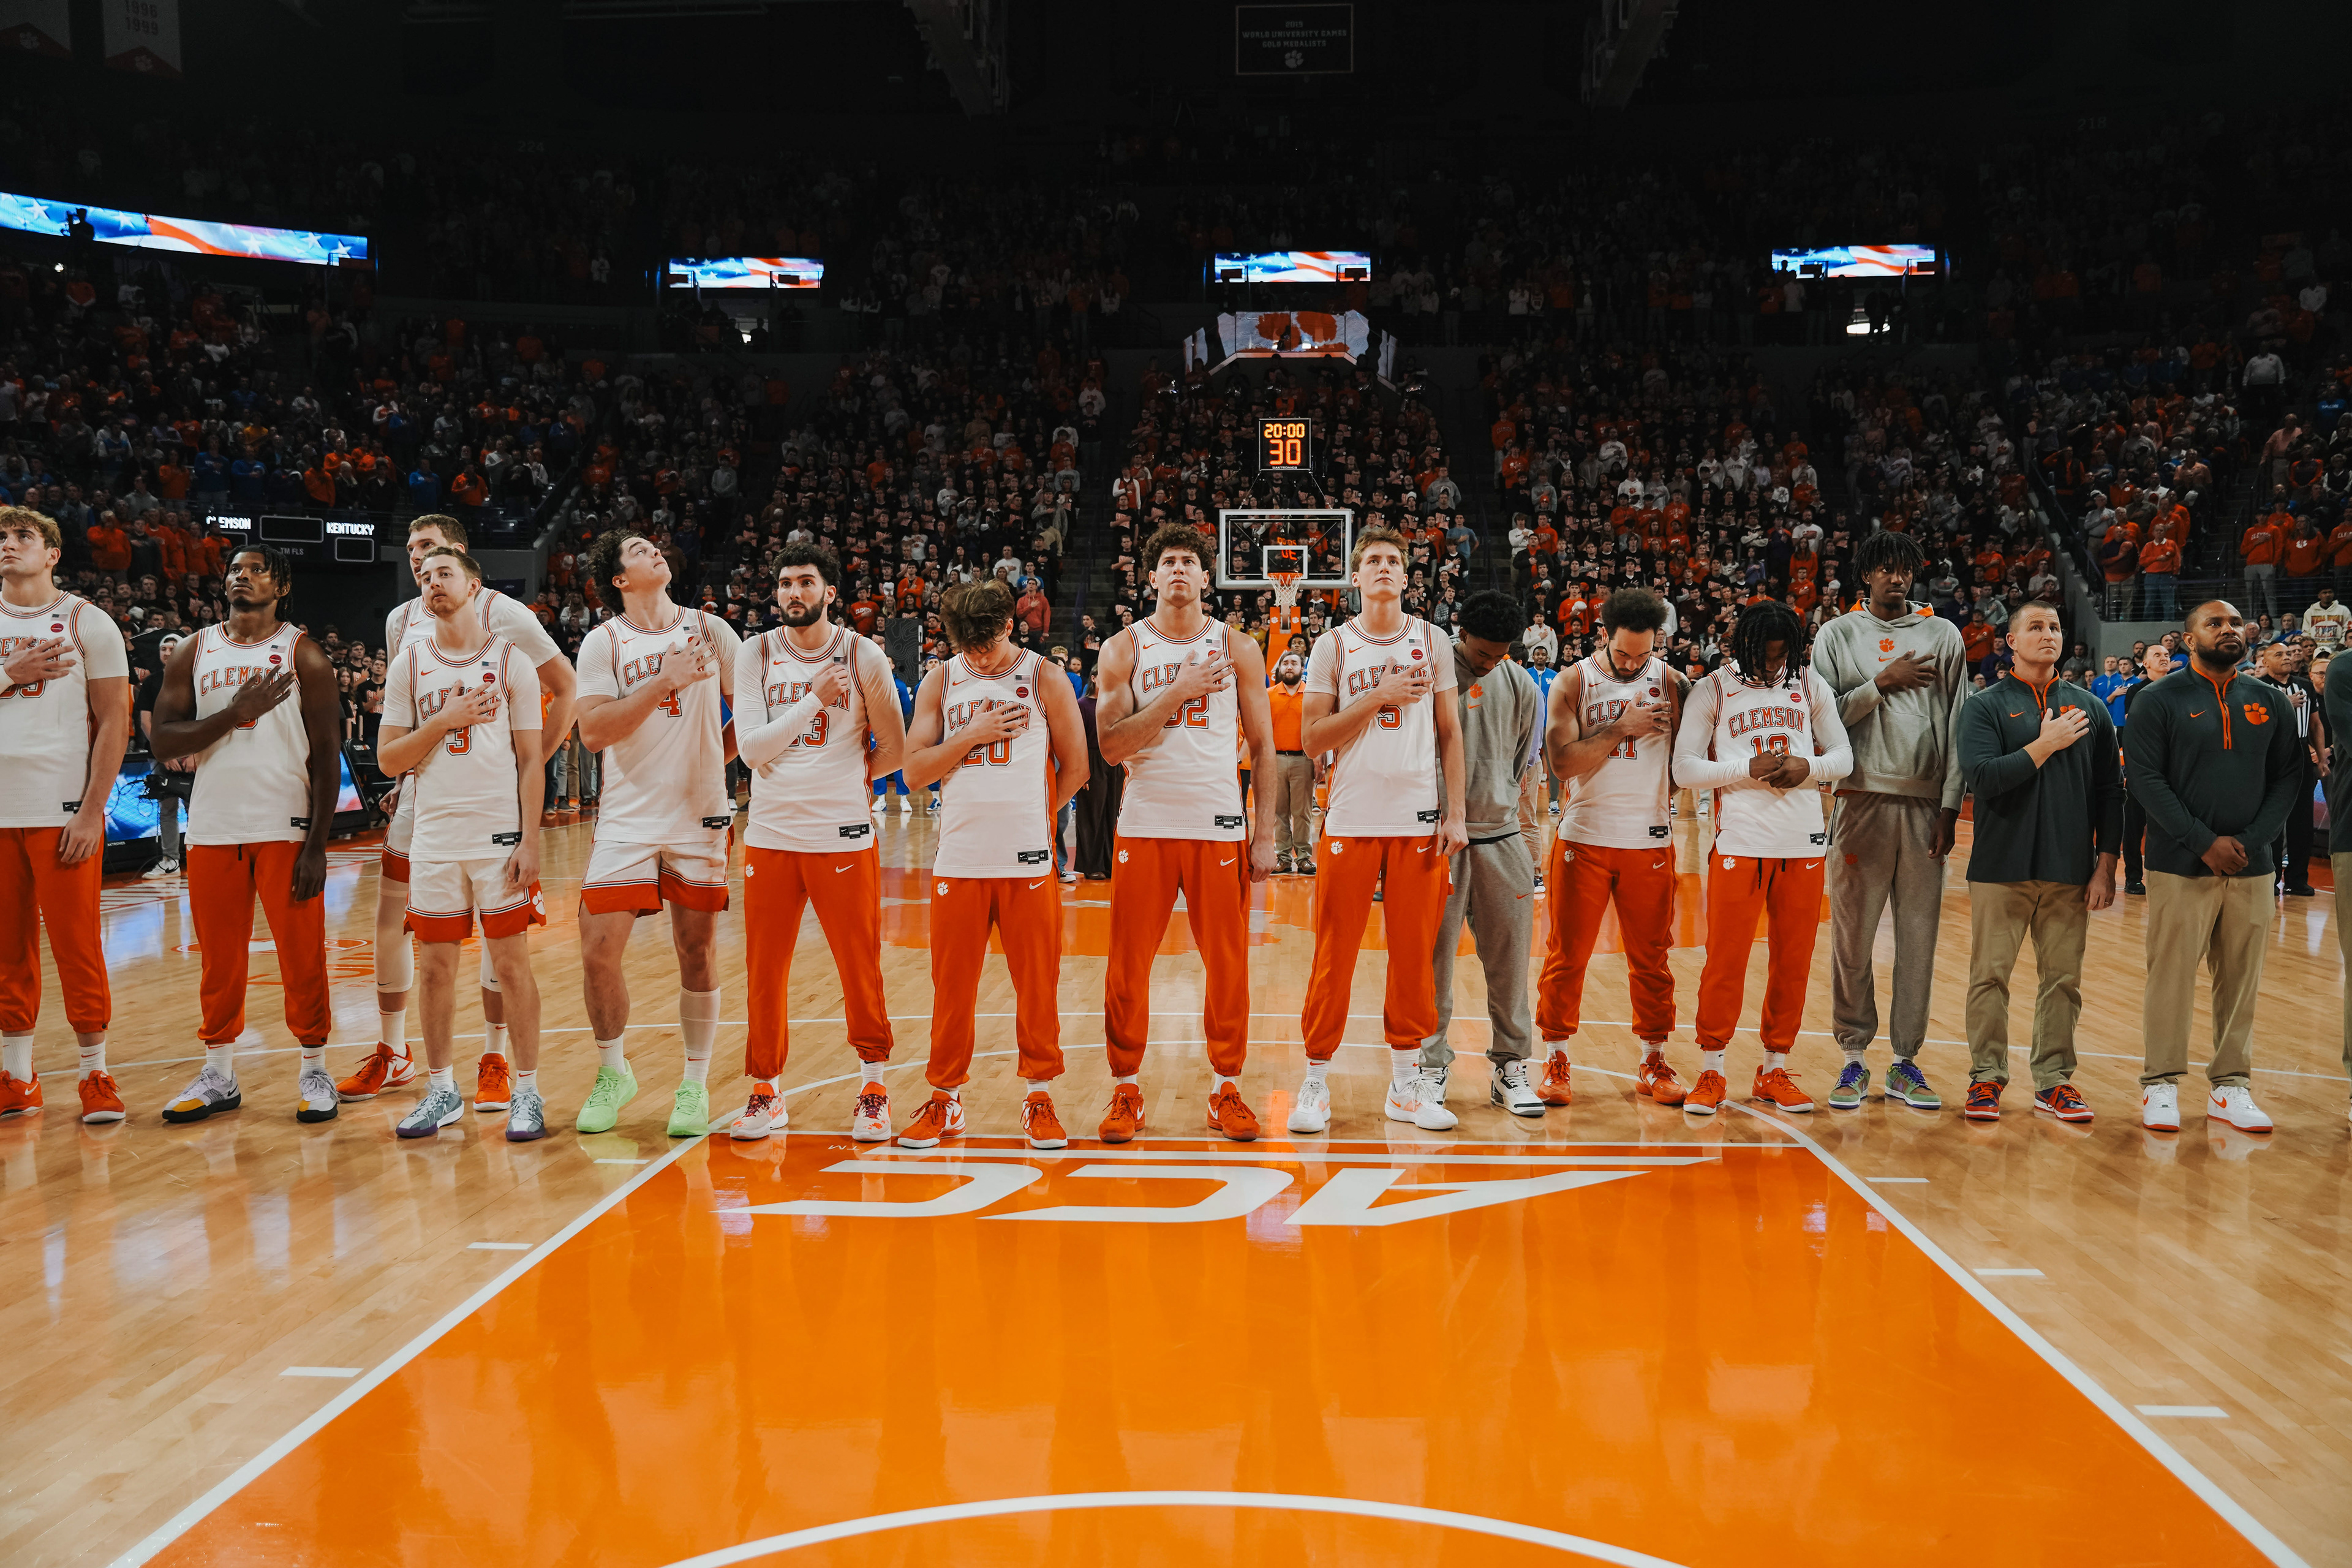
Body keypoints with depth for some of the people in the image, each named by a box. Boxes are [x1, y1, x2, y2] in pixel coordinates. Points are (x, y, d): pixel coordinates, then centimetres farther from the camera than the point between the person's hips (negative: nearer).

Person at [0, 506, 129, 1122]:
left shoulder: (87, 622, 1)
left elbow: (113, 722, -3)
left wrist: (91, 812, -10)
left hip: (63, 810, -4)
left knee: (78, 947, -1)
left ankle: (95, 1076, 8)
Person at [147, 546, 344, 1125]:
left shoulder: (303, 654, 0)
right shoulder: (193, 653, 9)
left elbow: (327, 755, -4)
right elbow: (163, 741, 1)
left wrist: (317, 845, -10)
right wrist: (235, 713, -15)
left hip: (286, 830, -3)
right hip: (212, 831, 3)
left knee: (302, 957, 1)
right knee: (220, 959, 10)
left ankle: (314, 1071, 13)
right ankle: (218, 1075, 22)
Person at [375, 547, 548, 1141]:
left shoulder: (512, 661, 1)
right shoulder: (408, 665, 8)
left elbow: (530, 761, -2)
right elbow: (389, 760, 6)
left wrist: (530, 842, -9)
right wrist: (443, 721, -10)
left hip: (500, 837, -3)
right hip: (433, 840, 3)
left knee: (511, 963, 1)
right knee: (435, 965, 8)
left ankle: (526, 1091, 9)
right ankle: (441, 1091, 20)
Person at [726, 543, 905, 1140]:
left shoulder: (863, 657, -2)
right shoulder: (756, 654, 2)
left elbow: (894, 751, 5)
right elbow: (751, 748, -9)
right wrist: (815, 700, -15)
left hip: (843, 837, -2)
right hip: (770, 836, 2)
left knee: (860, 968, 4)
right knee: (765, 973, 7)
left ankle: (873, 1089, 18)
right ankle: (766, 1092, 20)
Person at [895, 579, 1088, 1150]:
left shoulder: (1045, 679, 0)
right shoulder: (940, 682, 6)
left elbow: (1075, 766, 5)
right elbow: (915, 770, 1)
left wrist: (1032, 817, 7)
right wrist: (971, 735, -10)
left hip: (1029, 860, -1)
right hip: (958, 860, 2)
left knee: (1037, 985, 3)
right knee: (951, 986, 6)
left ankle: (1038, 1097, 16)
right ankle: (945, 1099, 19)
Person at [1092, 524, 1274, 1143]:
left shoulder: (1238, 648, 5)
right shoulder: (1124, 649, 3)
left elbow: (1263, 748, 6)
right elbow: (1110, 745, -7)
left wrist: (1265, 834, -1)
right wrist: (1177, 693, -15)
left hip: (1220, 826, 1)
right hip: (1145, 828, 0)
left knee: (1228, 964, 5)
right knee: (1128, 967, 2)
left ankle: (1227, 1089, 18)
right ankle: (1126, 1091, 15)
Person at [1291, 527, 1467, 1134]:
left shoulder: (1430, 640, 8)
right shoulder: (1333, 645, 3)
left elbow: (1449, 732, 9)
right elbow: (1312, 738, -3)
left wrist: (1455, 813, 1)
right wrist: (1376, 698, -13)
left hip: (1419, 822, 2)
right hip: (1351, 823, -2)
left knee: (1414, 954, 5)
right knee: (1334, 955, 1)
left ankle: (1406, 1082, 16)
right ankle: (1317, 1079, 11)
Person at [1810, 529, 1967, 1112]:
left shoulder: (1942, 635, 10)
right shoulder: (1837, 635, 8)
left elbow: (1958, 726, 7)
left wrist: (1950, 806, 0)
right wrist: (1881, 683, -10)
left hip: (1925, 803, 1)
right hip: (1862, 801, -1)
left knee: (1919, 937, 3)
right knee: (1852, 937, 0)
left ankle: (1906, 1062, 12)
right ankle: (1854, 1058, 10)